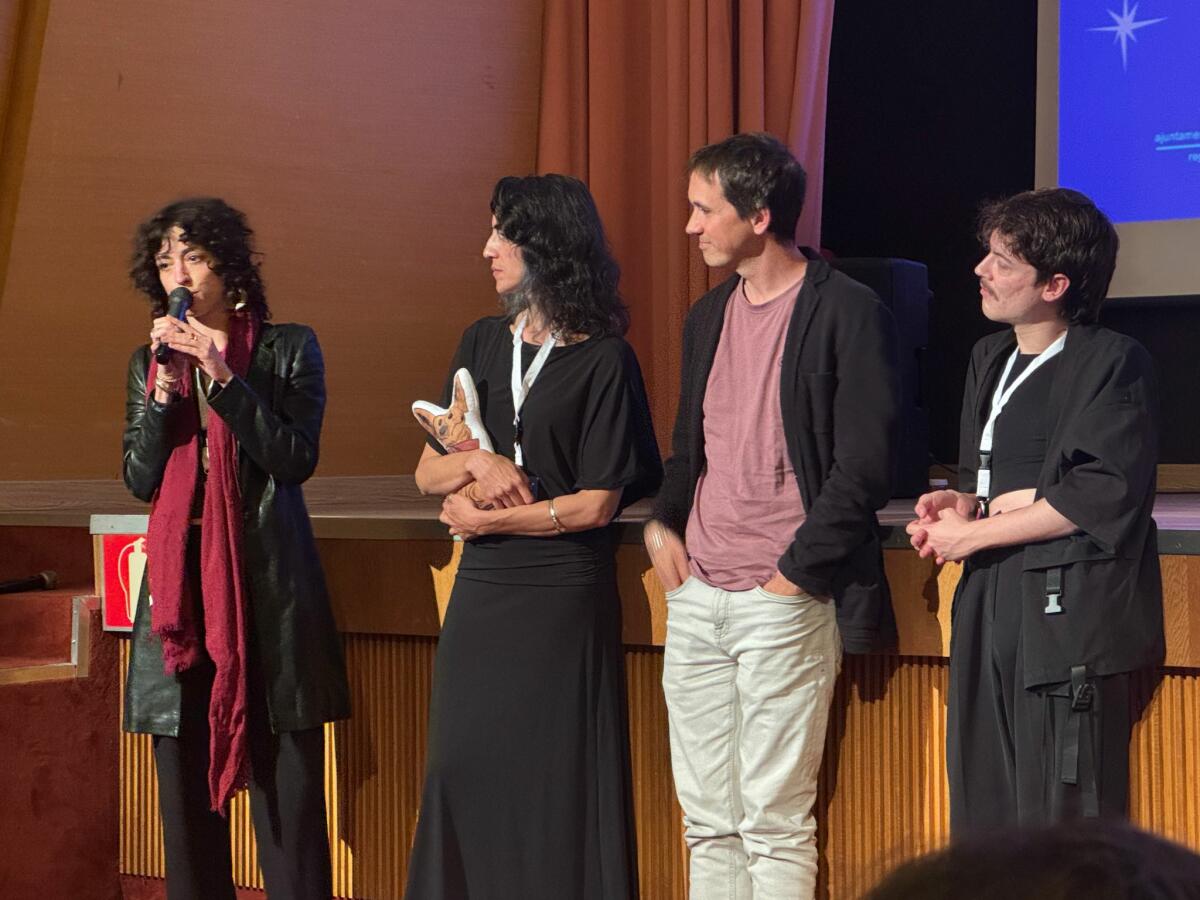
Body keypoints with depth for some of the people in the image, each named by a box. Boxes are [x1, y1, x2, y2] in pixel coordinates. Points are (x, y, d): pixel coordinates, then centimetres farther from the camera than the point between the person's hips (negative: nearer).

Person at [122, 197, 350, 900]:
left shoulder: (289, 349, 5)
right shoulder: (149, 362, 14)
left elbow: (296, 458, -8)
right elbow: (141, 479, 6)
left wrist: (219, 374, -13)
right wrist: (165, 388, -7)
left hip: (269, 582, -3)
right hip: (180, 581, 3)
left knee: (288, 778, -6)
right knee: (185, 782, 3)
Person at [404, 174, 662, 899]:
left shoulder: (603, 361, -6)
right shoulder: (483, 345, 10)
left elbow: (597, 504, -9)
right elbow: (428, 474, 10)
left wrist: (484, 519, -6)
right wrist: (476, 462, -11)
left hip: (564, 596, -5)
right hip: (481, 594, 5)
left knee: (557, 783, -1)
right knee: (467, 772, 6)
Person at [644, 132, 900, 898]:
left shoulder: (847, 313, -8)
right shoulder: (709, 316, 15)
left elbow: (863, 464, -11)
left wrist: (796, 574, -12)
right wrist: (662, 525, 6)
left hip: (784, 602, -7)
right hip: (696, 596, 7)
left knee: (775, 820, -5)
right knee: (708, 819, 9)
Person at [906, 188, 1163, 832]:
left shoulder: (1113, 362, -7)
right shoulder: (989, 358, 18)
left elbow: (1106, 495, -16)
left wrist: (973, 532, -10)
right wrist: (960, 504, 2)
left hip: (1068, 617, -7)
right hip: (989, 611, 8)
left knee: (1059, 821, -7)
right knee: (983, 821, 6)